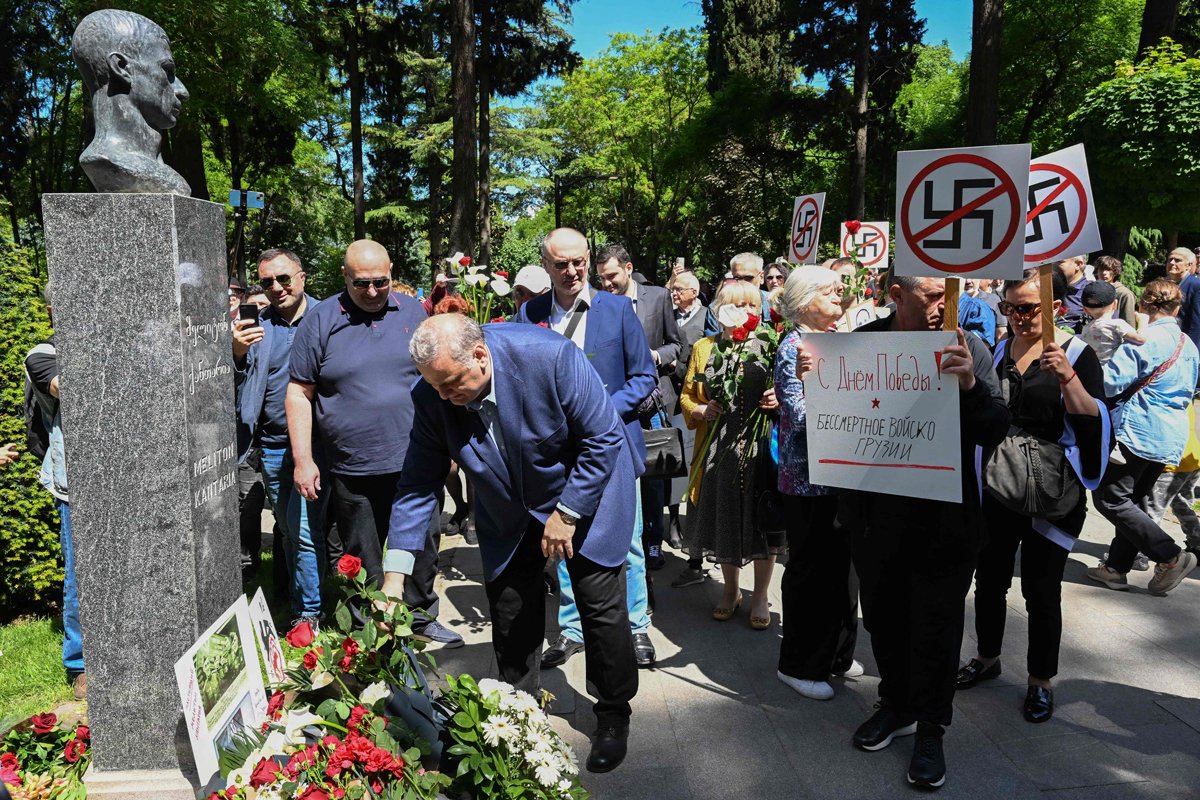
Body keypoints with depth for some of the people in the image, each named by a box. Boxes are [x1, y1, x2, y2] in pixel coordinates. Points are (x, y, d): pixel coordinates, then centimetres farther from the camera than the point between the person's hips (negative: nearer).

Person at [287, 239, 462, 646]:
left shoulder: (412, 311, 5)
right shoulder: (320, 321, -3)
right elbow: (299, 393, -2)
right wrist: (303, 461, -6)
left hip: (415, 461, 2)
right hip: (353, 472, -2)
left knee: (424, 546, 13)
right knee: (364, 565, 10)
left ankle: (421, 616, 34)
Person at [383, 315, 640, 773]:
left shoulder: (551, 357, -33)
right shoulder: (431, 397, -20)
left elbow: (604, 438, -22)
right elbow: (418, 484, -12)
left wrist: (567, 513, -20)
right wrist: (395, 575, -17)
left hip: (585, 492, -3)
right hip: (509, 517, 4)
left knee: (602, 608, 1)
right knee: (509, 615, 6)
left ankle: (613, 716, 25)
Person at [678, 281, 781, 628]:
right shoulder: (704, 348, 9)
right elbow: (687, 395, 13)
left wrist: (779, 401, -13)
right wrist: (701, 410, -7)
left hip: (762, 447, -1)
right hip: (718, 449, 1)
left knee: (761, 520, 4)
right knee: (724, 518, 10)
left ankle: (760, 596, 22)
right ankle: (731, 589, 32)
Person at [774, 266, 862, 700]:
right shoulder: (794, 348, -13)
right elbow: (801, 414, -20)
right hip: (808, 478, -8)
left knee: (842, 563, 15)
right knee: (811, 570, 2)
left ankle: (836, 651, 32)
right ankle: (800, 664, 18)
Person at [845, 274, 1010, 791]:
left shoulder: (968, 349, -9)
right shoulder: (861, 342, -4)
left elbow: (994, 433, -11)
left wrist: (969, 384, -29)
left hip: (944, 517, -2)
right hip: (875, 515, 2)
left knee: (936, 626, 11)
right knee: (883, 616, 18)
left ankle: (930, 728, 32)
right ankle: (897, 705, 42)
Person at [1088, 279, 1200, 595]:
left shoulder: (1145, 339, -13)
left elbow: (1110, 381, -19)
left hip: (1139, 430, -9)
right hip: (1172, 436, 9)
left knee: (1109, 499, -4)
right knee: (1134, 500, 14)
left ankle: (1171, 557, -7)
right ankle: (1116, 567, 17)